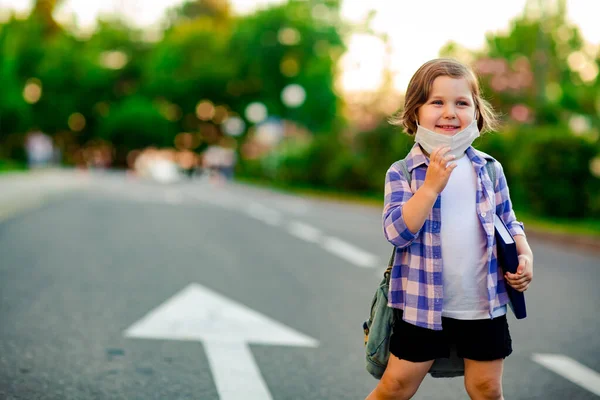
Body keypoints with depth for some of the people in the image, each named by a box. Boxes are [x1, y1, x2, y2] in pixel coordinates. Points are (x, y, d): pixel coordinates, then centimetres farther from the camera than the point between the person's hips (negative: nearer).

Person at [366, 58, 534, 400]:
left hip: (484, 306, 2)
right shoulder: (402, 173, -7)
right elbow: (397, 232, -19)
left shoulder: (490, 170, 2)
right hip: (424, 305, -2)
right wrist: (432, 185, -26)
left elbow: (508, 222, 14)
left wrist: (525, 256, -4)